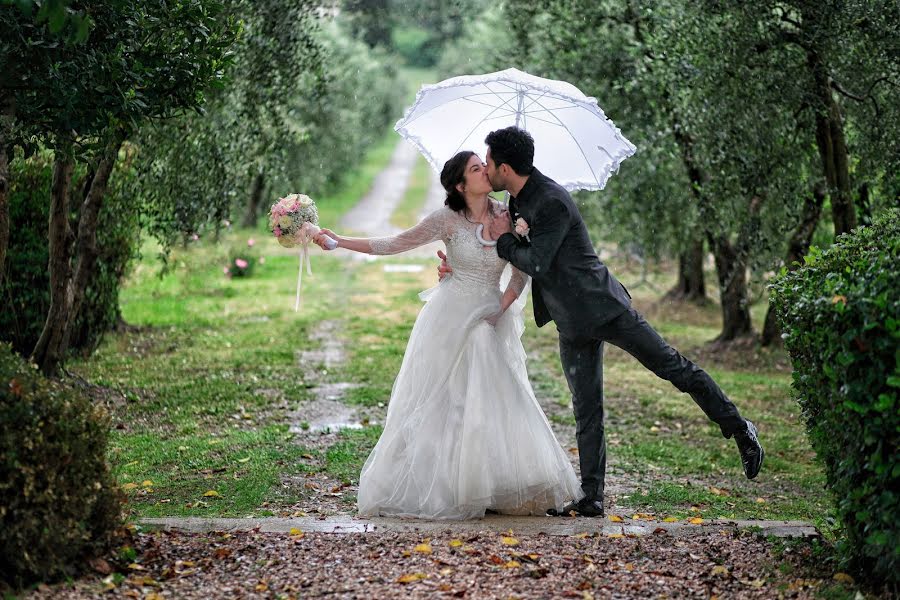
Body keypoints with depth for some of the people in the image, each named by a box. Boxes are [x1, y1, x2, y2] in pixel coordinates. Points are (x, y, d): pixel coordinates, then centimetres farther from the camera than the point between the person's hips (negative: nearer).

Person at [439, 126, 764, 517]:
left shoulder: (552, 202, -20)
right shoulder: (518, 201, 9)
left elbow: (537, 263, -25)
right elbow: (520, 257, 24)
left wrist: (505, 240, -8)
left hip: (603, 308, -9)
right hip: (573, 324, 9)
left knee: (674, 367, -3)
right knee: (586, 412, 8)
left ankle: (739, 428, 11)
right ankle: (591, 499, 10)